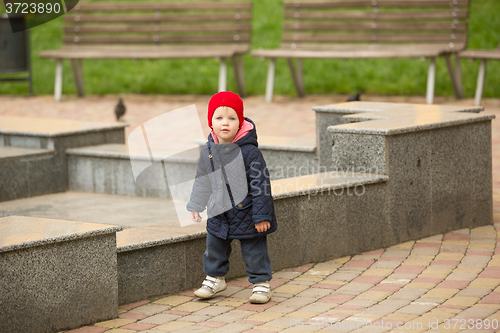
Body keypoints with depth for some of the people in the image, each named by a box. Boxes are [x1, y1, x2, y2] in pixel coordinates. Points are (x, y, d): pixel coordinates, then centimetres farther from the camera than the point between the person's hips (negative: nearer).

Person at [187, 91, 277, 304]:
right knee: (214, 247, 15)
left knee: (253, 250, 4)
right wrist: (195, 206, 18)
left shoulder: (249, 151, -19)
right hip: (219, 213, 5)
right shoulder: (208, 151, -3)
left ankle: (261, 283, 21)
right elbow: (202, 180, 13)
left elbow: (260, 183, -15)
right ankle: (215, 278, 36)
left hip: (247, 214, -5)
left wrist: (261, 216, -15)